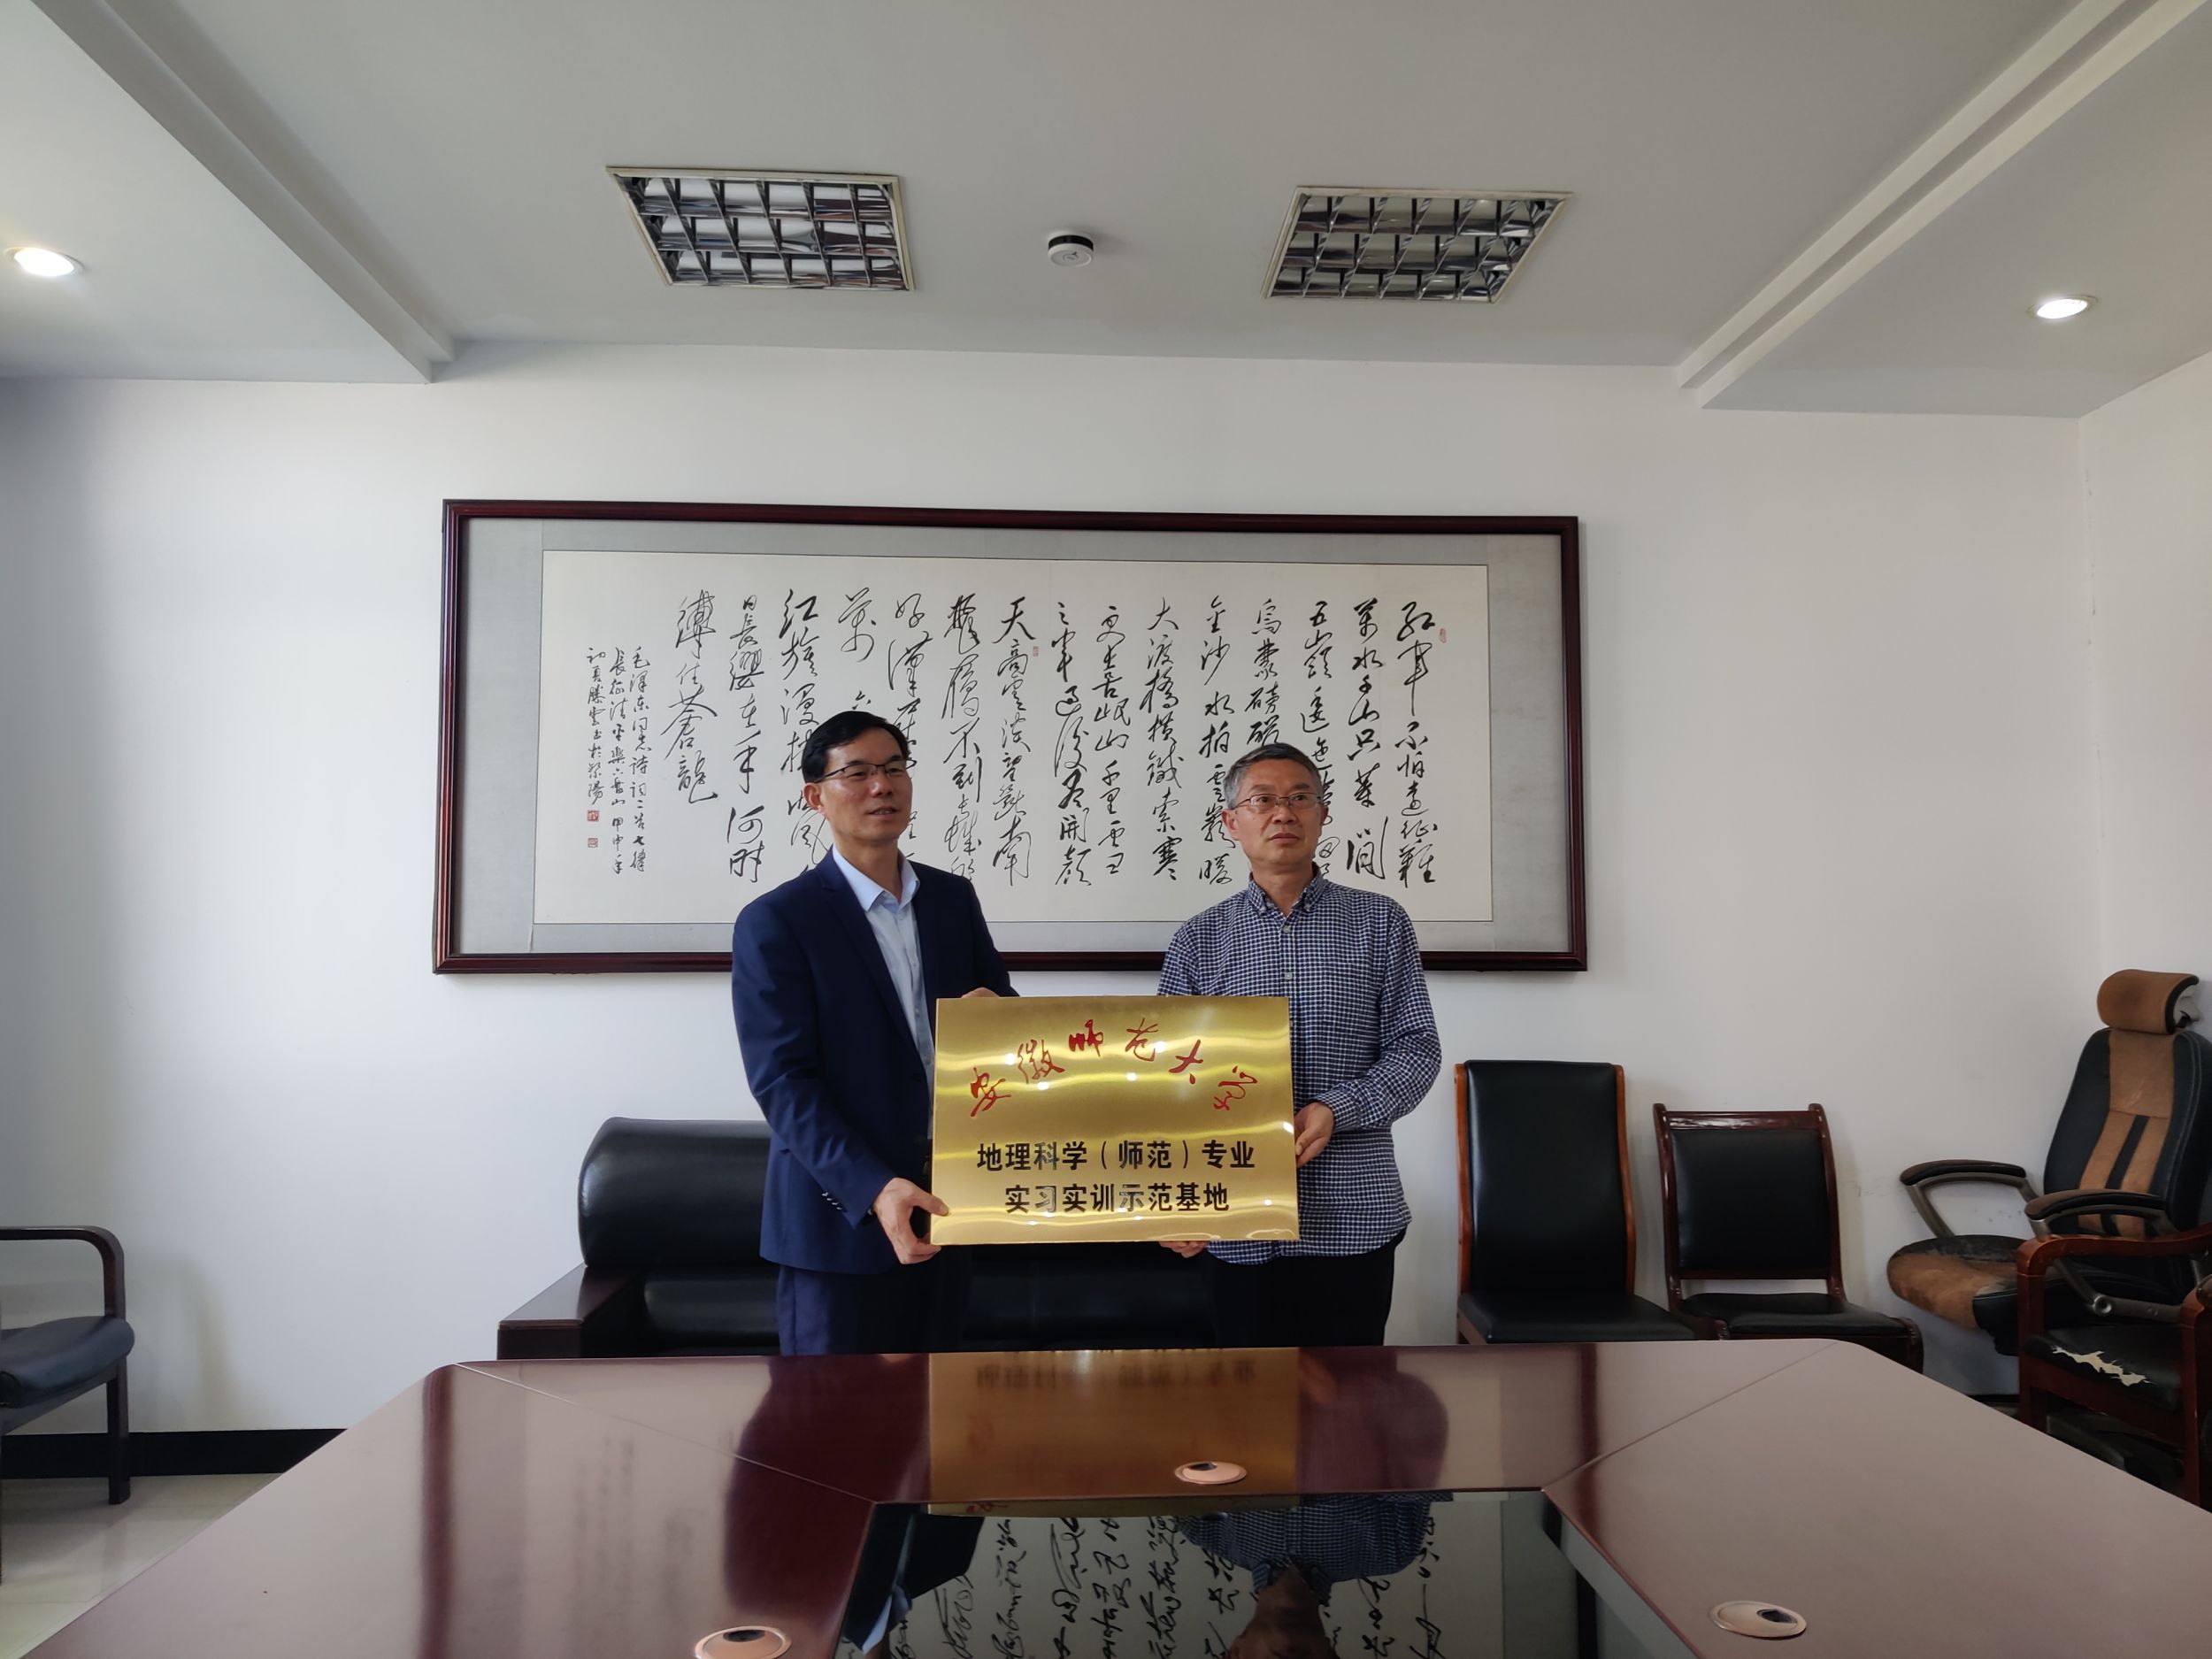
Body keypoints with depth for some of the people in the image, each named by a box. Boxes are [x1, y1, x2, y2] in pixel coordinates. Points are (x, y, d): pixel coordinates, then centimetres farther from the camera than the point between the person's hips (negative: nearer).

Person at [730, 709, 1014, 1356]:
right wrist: (874, 1188, -26)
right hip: (839, 1214, -5)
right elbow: (781, 1080, -15)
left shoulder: (954, 897, 7)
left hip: (944, 1205, 5)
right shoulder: (774, 922, -10)